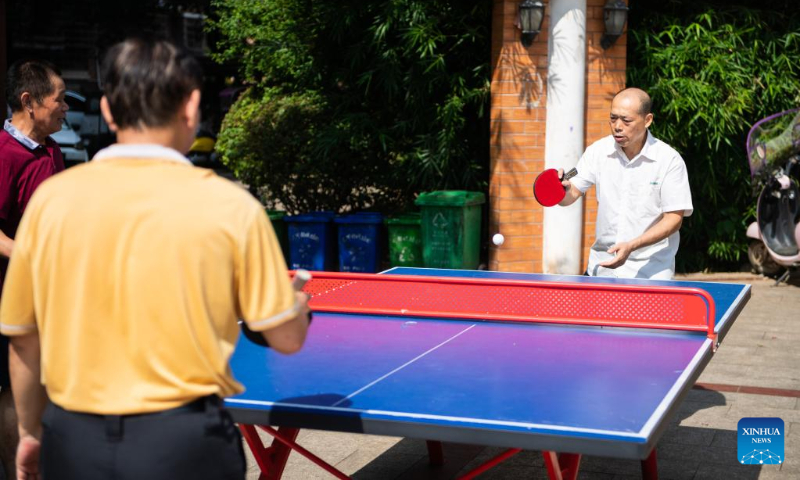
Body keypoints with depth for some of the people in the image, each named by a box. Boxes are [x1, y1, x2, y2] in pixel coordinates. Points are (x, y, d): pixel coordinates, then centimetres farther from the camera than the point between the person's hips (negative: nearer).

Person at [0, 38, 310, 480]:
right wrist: (299, 302, 21)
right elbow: (286, 338, -2)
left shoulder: (50, 199, -3)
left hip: (72, 442, 2)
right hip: (184, 444, -2)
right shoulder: (229, 206, -9)